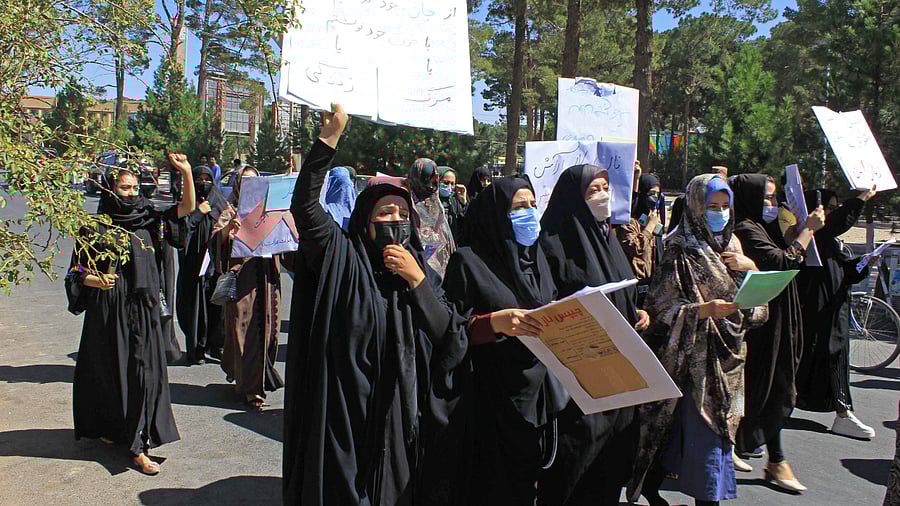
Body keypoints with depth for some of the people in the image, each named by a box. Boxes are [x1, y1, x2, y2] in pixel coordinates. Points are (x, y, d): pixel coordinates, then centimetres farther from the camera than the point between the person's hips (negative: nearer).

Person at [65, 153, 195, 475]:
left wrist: (186, 173, -11)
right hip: (107, 312, -2)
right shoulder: (94, 228, -1)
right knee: (107, 371, 9)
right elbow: (78, 271, 1)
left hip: (142, 311, 2)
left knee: (143, 372, -2)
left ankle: (138, 445, 3)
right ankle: (105, 426, 32)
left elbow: (187, 208, 0)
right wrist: (94, 280, -20)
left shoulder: (146, 220, 6)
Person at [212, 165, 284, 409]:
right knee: (245, 328, -3)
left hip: (267, 277, 4)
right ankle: (250, 387, 3)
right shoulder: (231, 210, 4)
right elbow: (217, 239, -11)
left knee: (268, 325, 9)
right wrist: (229, 227, -30)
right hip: (242, 274, -4)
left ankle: (263, 376, 27)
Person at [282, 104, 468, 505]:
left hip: (406, 422, 4)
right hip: (347, 420, -3)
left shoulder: (422, 272, 8)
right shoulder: (343, 259, -2)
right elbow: (305, 206, -17)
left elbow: (452, 344, -3)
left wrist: (416, 281, -10)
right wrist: (329, 137, -23)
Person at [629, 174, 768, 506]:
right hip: (696, 356, -7)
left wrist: (750, 267, -4)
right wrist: (704, 310, -28)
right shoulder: (681, 252, -11)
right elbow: (661, 307, -16)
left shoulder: (731, 245, 11)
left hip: (729, 354, 7)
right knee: (707, 431, -4)